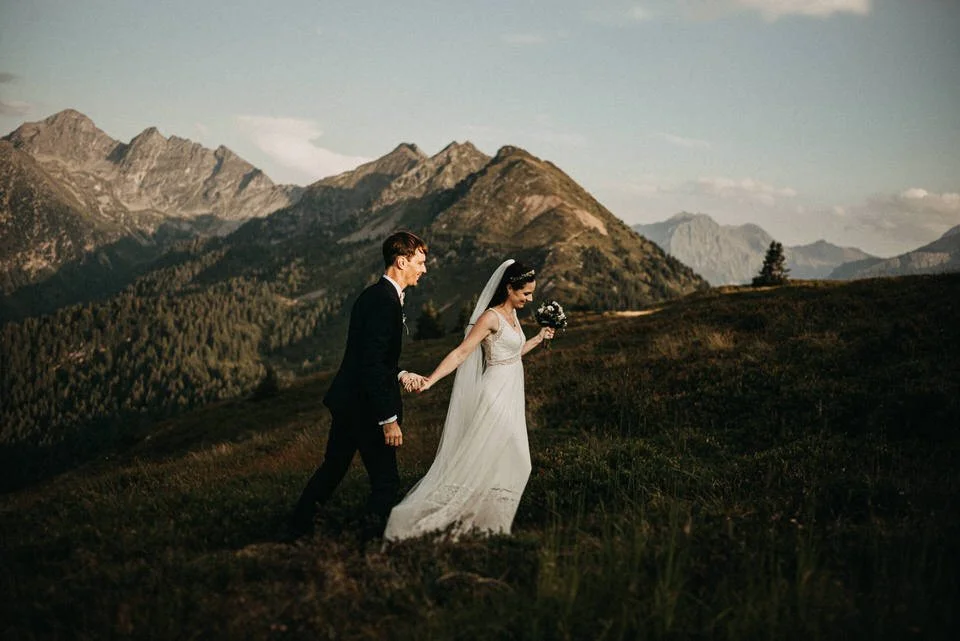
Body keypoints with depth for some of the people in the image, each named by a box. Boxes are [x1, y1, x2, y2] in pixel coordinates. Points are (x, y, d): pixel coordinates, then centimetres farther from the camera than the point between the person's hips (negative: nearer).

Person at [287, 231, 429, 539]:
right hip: (366, 406, -10)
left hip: (347, 401, 10)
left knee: (332, 468, 21)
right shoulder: (385, 301, -20)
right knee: (385, 481, 3)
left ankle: (297, 529, 31)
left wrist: (401, 374, 4)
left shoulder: (374, 294, 12)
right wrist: (389, 419, -24)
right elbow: (372, 364, -25)